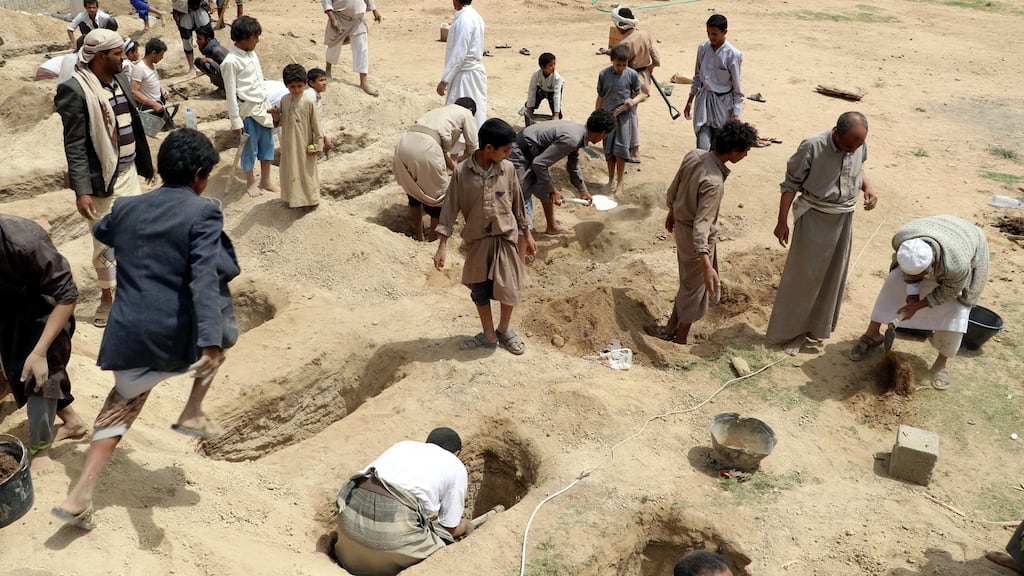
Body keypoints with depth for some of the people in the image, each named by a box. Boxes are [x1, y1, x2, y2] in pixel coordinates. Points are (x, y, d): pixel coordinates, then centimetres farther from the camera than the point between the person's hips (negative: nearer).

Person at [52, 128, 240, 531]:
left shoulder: (126, 208, 8)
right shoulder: (203, 212, -10)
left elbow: (100, 232, 33)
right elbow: (205, 278, -23)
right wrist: (210, 343, -30)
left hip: (130, 335, 5)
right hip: (179, 336, -5)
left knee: (122, 405, 26)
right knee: (222, 327, 29)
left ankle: (79, 496, 17)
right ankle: (193, 412, 21)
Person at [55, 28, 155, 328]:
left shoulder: (120, 80, 5)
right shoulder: (76, 90, -17)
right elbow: (74, 145, -18)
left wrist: (145, 162, 19)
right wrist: (82, 190, -22)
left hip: (129, 172, 7)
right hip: (103, 179, -7)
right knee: (106, 242, 5)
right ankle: (107, 296, 23)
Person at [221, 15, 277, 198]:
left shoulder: (252, 54, 5)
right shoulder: (231, 61, -18)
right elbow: (231, 94, -16)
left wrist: (269, 105, 17)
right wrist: (235, 121, -15)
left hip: (262, 107, 7)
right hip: (247, 110, -7)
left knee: (267, 144, 15)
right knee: (250, 148, 7)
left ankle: (265, 180, 31)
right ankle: (250, 182, 26)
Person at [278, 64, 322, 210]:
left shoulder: (309, 102, -16)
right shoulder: (284, 100, 1)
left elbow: (316, 125, -12)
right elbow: (281, 121, 11)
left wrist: (317, 144, -12)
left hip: (304, 145, -5)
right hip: (288, 145, 6)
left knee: (307, 171, 7)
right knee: (290, 170, 17)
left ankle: (311, 199, 23)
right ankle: (293, 197, 33)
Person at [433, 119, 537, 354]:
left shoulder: (508, 169, -6)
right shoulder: (462, 172, -13)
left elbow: (517, 203, 6)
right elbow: (450, 207, -9)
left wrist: (527, 235, 12)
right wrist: (442, 246, -11)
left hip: (505, 237, 1)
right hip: (477, 240, -1)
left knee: (509, 288, 3)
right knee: (479, 290, 9)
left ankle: (504, 330, 28)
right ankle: (489, 336, 27)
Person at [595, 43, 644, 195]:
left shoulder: (632, 74, -5)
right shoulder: (604, 74, -2)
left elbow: (640, 94, 5)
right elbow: (600, 98, 6)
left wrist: (633, 101, -17)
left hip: (623, 116, -2)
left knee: (620, 150, -5)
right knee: (609, 151, 8)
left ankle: (619, 182, 5)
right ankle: (611, 180, 23)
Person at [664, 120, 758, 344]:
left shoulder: (694, 155, -10)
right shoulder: (714, 183, -33)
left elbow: (673, 189, 4)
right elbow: (701, 225, -37)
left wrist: (672, 212, 23)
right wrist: (707, 265, -42)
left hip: (681, 226, 8)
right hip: (696, 238, -8)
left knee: (688, 282, 27)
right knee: (695, 290, 13)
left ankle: (672, 326, 43)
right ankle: (680, 340, 28)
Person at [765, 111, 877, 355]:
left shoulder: (860, 146, -7)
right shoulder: (812, 147, -23)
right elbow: (791, 184, -14)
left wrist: (868, 187, -6)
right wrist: (782, 221, -14)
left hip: (844, 218, 5)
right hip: (814, 218, -5)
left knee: (832, 276, 15)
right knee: (803, 275, 3)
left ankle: (816, 326, 33)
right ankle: (791, 330, 18)